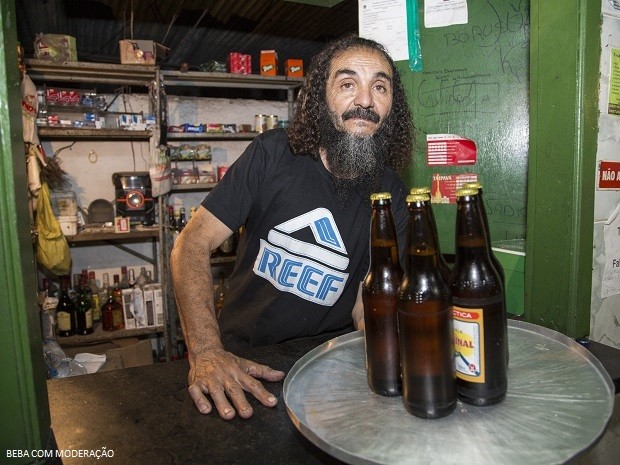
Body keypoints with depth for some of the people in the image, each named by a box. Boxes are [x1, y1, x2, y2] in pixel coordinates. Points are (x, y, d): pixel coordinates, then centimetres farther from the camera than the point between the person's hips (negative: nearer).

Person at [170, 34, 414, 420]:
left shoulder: (391, 194, -2)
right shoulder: (273, 154, -9)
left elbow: (366, 303, -2)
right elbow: (192, 246, -12)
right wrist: (207, 352, -24)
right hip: (242, 361, -2)